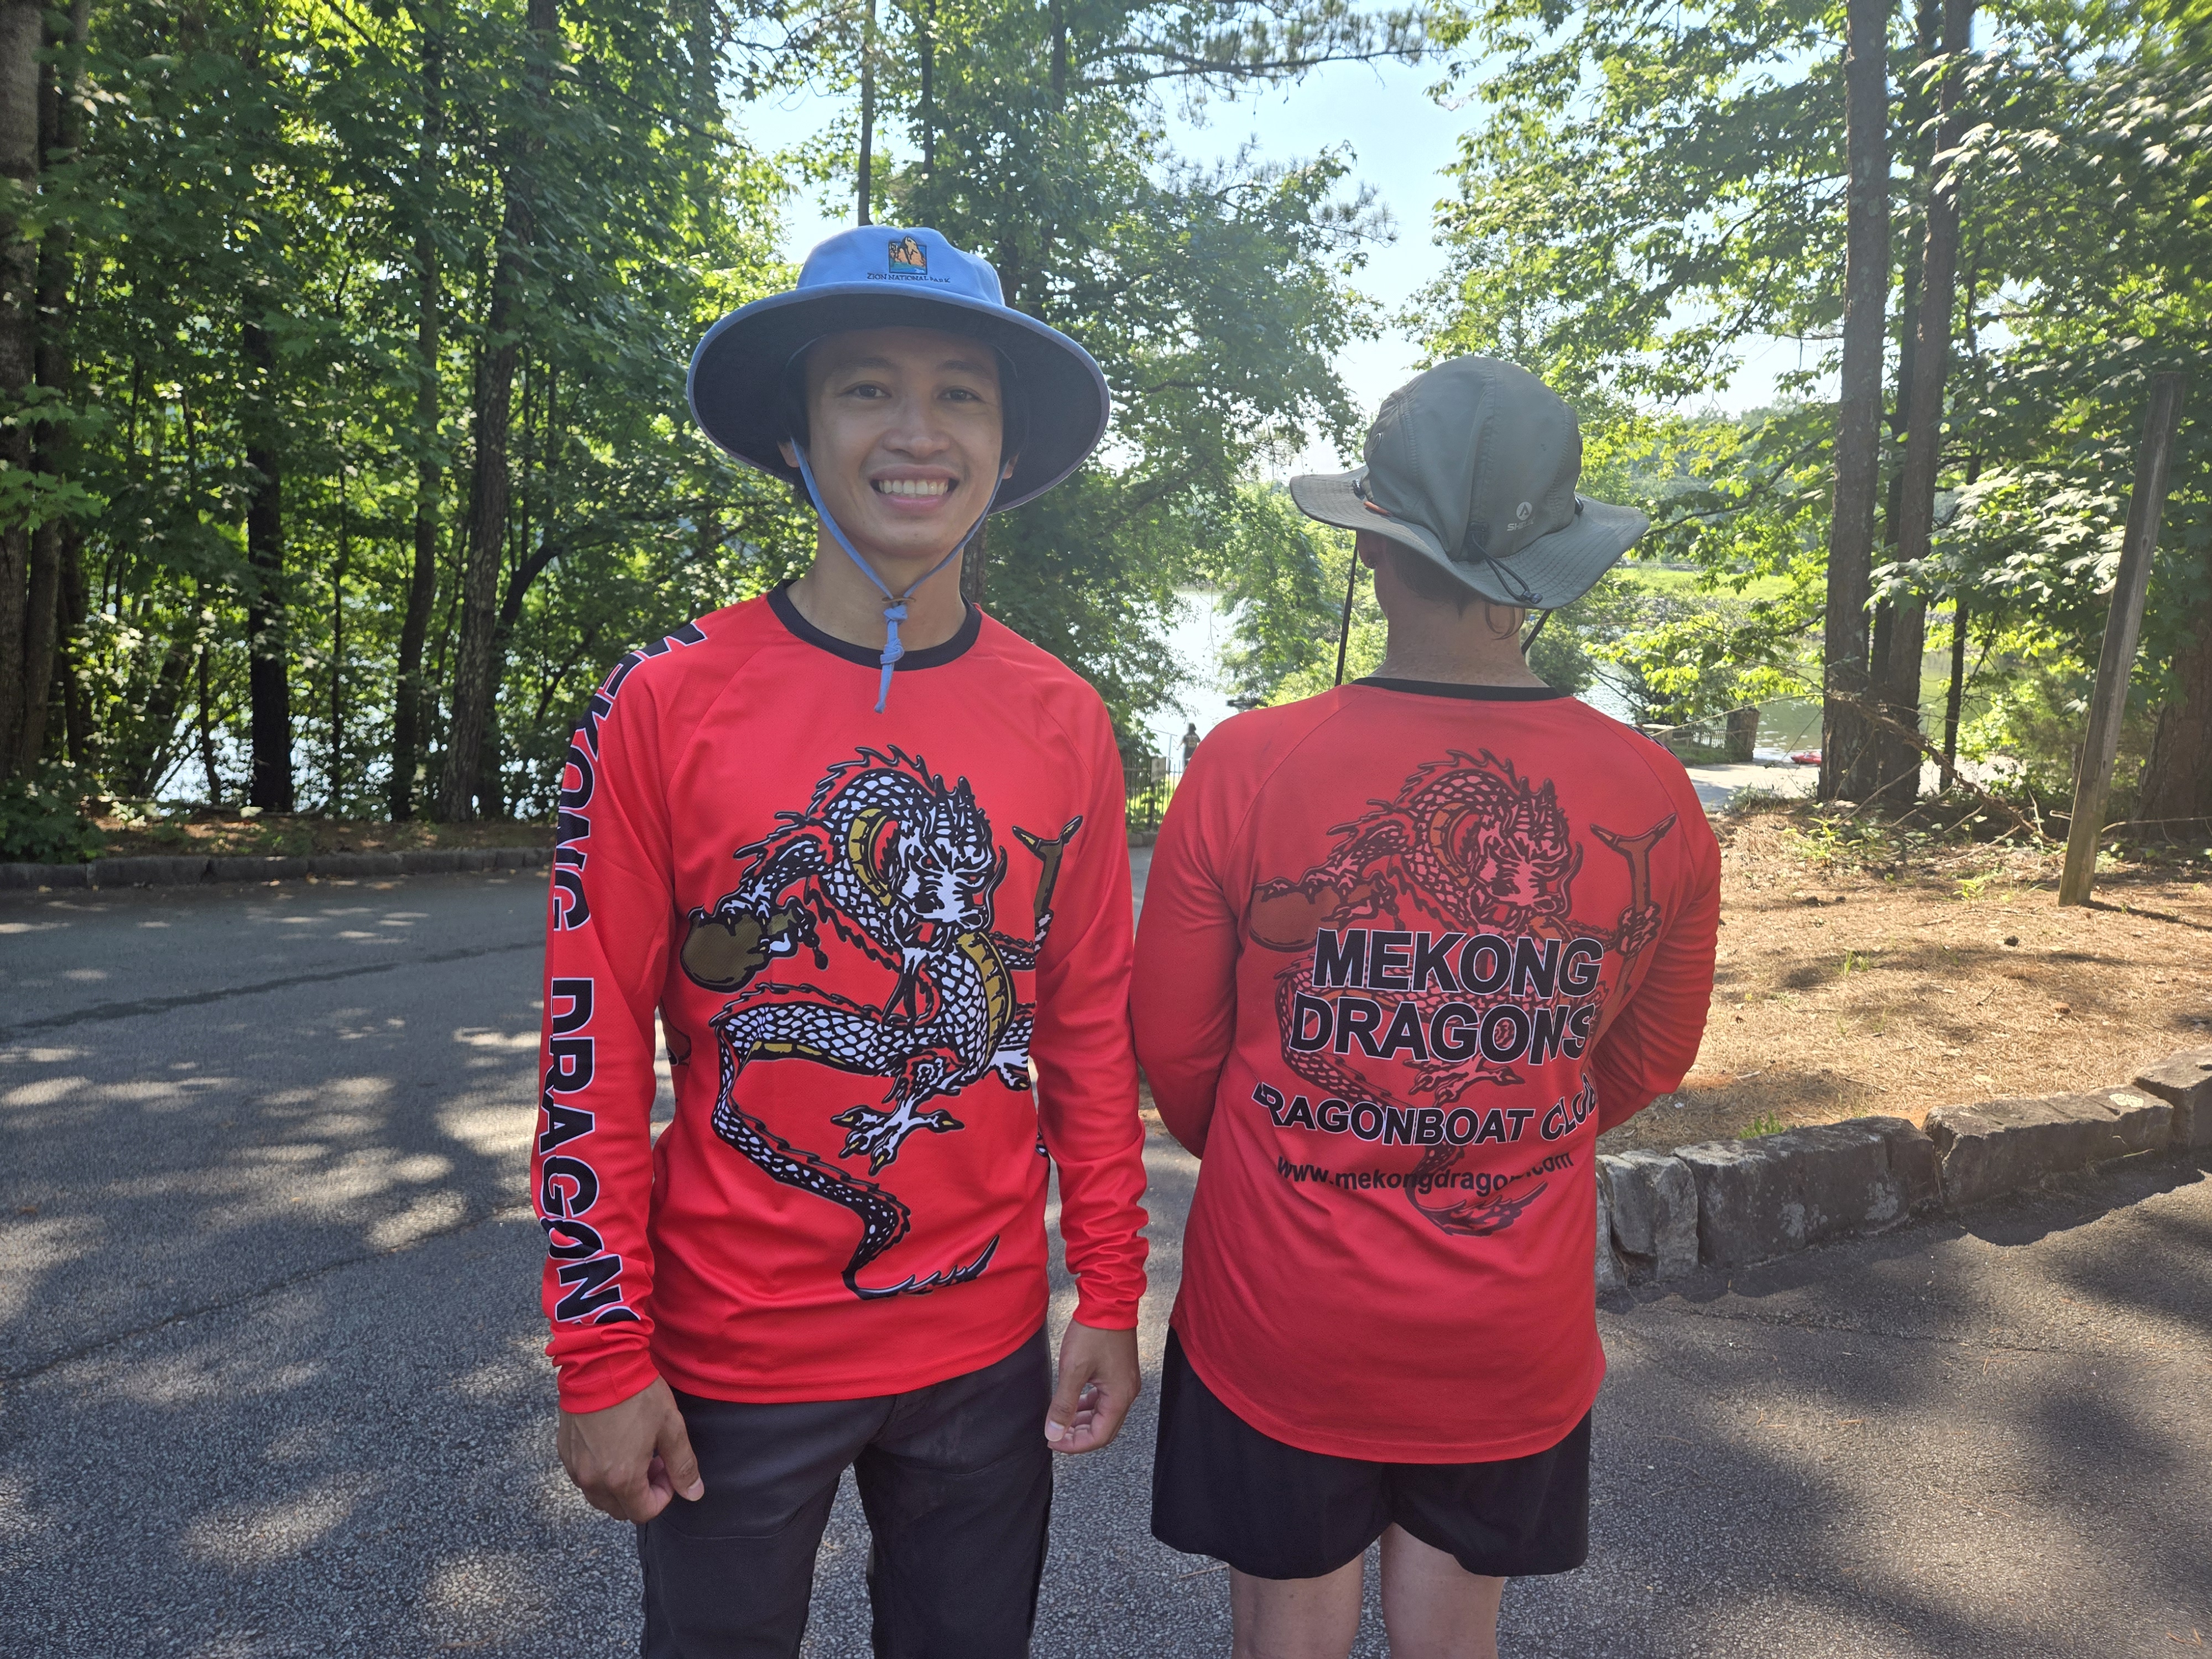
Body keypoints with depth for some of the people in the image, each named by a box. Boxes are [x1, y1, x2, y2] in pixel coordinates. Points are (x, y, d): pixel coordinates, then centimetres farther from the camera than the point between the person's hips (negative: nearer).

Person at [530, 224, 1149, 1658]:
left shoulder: (1065, 723, -3)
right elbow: (596, 1055, -8)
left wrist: (1111, 1298, 4)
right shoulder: (664, 703, -11)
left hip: (988, 1347, 3)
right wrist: (602, 1359, -6)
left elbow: (1091, 1032, 2)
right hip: (730, 1357, -2)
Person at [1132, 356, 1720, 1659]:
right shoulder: (1656, 800, -11)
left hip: (1280, 1323, -2)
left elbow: (1174, 1047, -7)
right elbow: (1648, 1062, 3)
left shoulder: (1248, 766, -18)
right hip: (1513, 1348, 2)